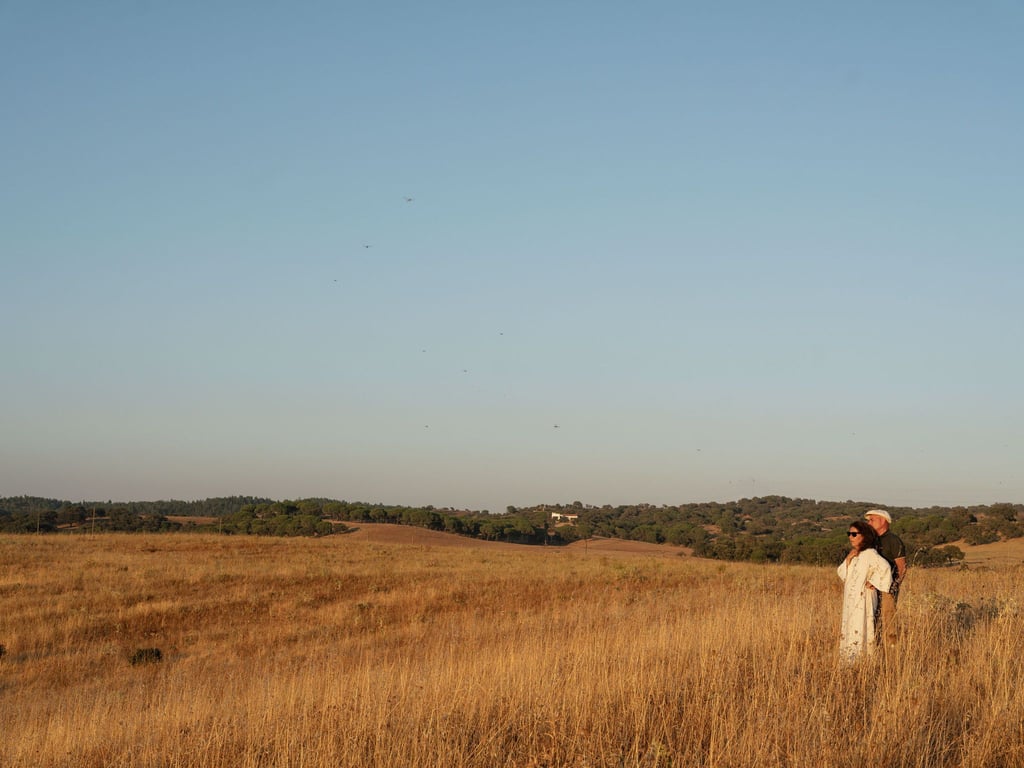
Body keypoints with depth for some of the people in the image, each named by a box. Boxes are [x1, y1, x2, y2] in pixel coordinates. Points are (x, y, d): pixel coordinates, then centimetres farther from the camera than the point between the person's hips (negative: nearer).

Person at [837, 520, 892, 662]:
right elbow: (841, 573, 12)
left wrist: (874, 583, -18)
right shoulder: (855, 554, 15)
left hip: (863, 598, -9)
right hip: (851, 599, 9)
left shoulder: (869, 553, -13)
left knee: (859, 630, -10)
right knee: (848, 630, 10)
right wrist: (848, 559, -4)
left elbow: (884, 567, -29)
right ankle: (850, 661, 15)